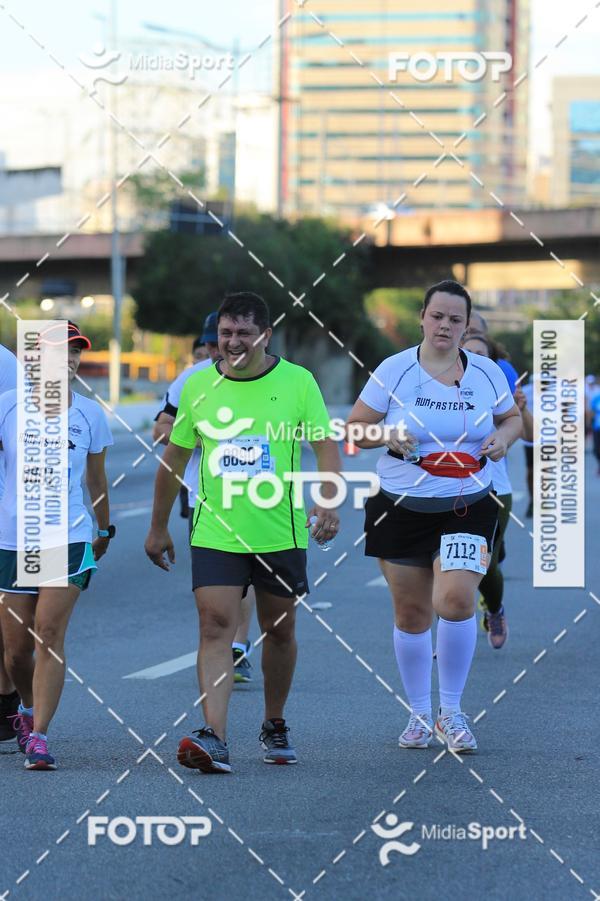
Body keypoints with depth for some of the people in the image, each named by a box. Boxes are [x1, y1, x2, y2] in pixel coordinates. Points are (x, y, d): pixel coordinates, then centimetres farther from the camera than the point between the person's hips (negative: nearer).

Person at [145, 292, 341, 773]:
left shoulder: (297, 381, -2)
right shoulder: (198, 386, 4)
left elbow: (326, 445, -3)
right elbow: (174, 459, 13)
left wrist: (328, 501, -21)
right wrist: (159, 528, 16)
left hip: (281, 532, 0)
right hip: (215, 533, 1)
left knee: (279, 630, 11)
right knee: (216, 627, -13)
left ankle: (275, 725, 31)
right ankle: (214, 738, -21)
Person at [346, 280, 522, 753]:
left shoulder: (486, 372, 3)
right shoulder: (394, 370, -2)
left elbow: (513, 416, 18)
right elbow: (354, 429, 2)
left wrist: (503, 436, -4)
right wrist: (388, 435, -17)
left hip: (468, 507, 0)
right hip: (400, 506, 0)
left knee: (456, 599, -19)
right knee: (411, 612, 7)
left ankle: (452, 712, -2)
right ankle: (420, 714, 25)